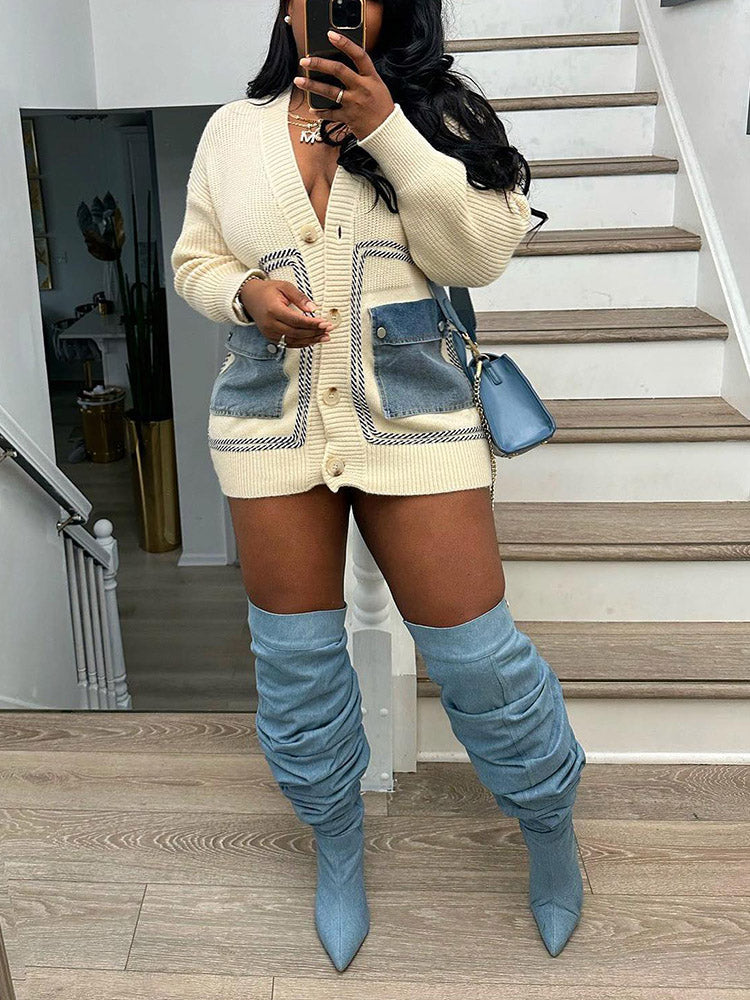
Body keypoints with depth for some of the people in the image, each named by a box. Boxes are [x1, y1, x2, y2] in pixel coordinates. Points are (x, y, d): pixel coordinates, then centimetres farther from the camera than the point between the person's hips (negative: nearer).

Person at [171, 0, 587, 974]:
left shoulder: (433, 115, 4)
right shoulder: (233, 128, 10)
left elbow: (481, 253, -9)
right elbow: (194, 258, 14)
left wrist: (387, 128, -17)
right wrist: (246, 292, -8)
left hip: (412, 417, -2)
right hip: (270, 418, 3)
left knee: (478, 653, 1)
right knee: (296, 657, 10)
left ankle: (551, 826, 31)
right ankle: (338, 847, 36)